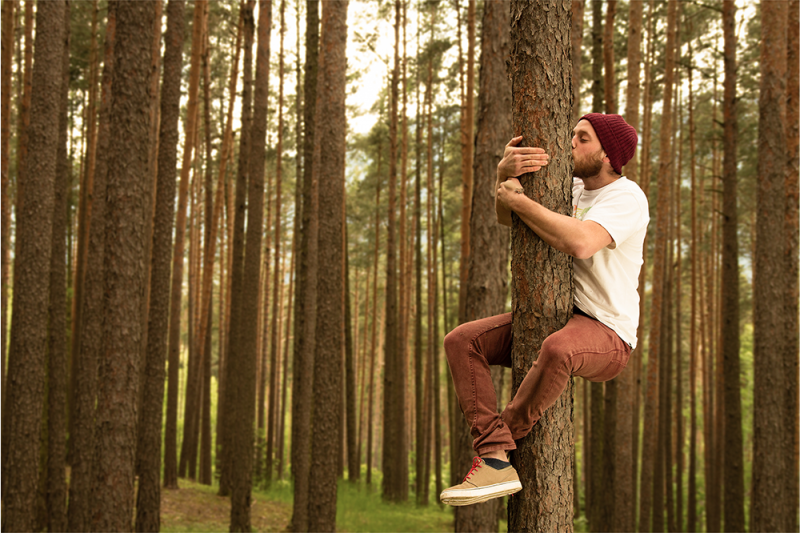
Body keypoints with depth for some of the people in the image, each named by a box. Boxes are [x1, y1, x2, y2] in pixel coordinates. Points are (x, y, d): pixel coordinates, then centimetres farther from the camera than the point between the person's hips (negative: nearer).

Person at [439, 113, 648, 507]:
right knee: (461, 341, -10)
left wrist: (518, 200, -21)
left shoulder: (627, 198, -12)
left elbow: (580, 242, -32)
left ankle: (506, 436, -18)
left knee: (558, 349, -42)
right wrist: (504, 172, -19)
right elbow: (505, 217, 3)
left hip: (607, 335, -8)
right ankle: (495, 462, -21)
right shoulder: (571, 187, 12)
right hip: (552, 318, 8)